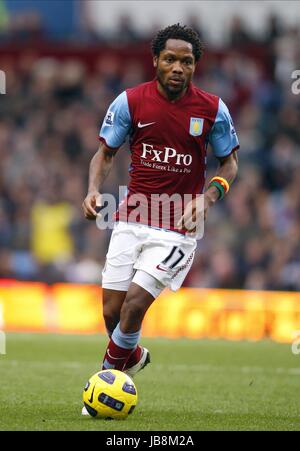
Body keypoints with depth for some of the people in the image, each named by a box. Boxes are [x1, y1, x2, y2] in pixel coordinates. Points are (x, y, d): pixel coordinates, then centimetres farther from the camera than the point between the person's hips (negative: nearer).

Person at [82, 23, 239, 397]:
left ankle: (110, 371, 7)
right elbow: (106, 153, 8)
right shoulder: (130, 101, -3)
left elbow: (229, 162, 8)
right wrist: (94, 189, -11)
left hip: (177, 228, -2)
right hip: (131, 220, 2)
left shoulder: (213, 110, -4)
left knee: (135, 303, -16)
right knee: (113, 311, 2)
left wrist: (208, 197, -11)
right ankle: (133, 357, 35)